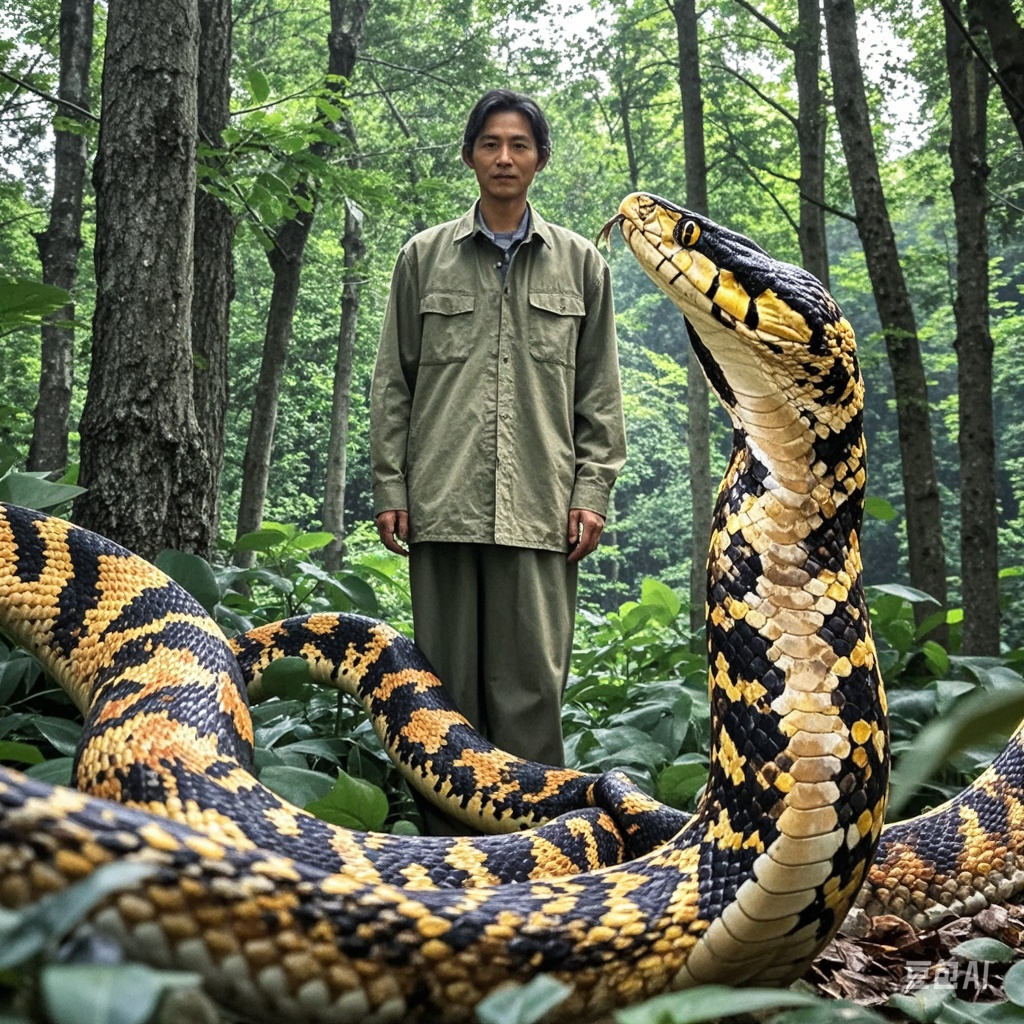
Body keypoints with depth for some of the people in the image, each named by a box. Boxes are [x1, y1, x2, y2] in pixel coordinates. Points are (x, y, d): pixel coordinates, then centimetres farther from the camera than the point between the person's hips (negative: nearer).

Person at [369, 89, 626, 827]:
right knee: (450, 679, 5)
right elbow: (393, 381, 11)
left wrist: (593, 491, 0)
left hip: (539, 505, 0)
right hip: (443, 499, 1)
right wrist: (390, 487, 2)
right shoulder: (425, 257, 13)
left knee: (532, 681, -2)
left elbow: (599, 390, 10)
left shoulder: (581, 264, 13)